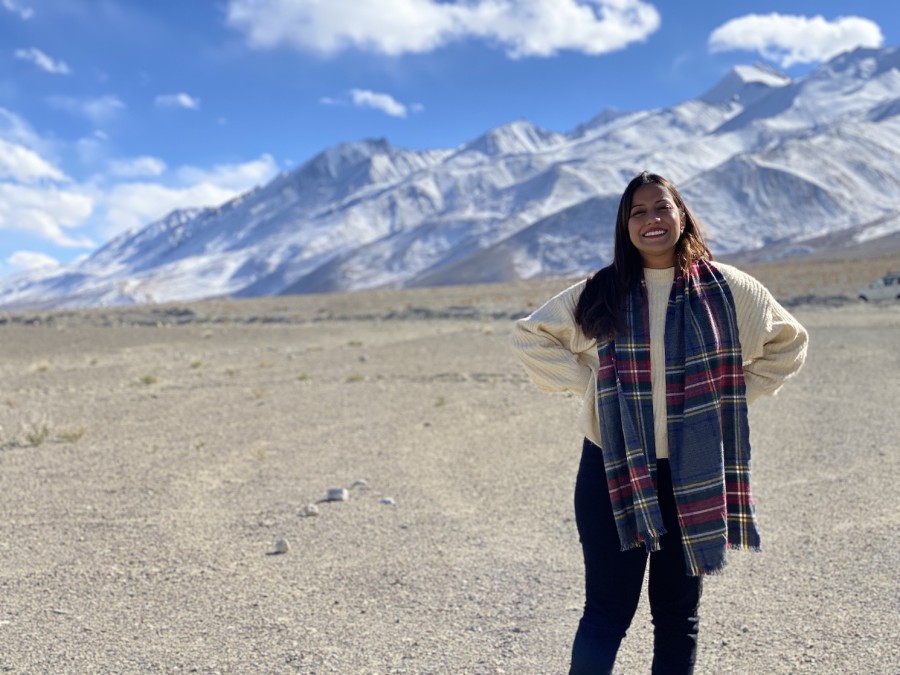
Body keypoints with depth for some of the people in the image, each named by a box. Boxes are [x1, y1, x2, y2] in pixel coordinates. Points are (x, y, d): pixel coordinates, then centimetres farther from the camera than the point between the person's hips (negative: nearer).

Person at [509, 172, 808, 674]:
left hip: (693, 477, 1)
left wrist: (735, 392, 4)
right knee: (607, 613, 2)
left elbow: (789, 341, 14)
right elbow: (530, 335, 9)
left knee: (679, 615, 13)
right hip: (615, 473, -1)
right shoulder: (600, 295, -1)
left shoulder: (726, 289, 0)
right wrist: (587, 383, -1)